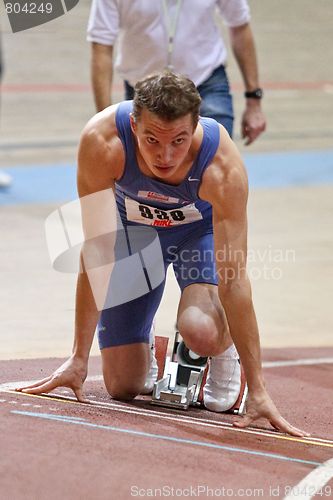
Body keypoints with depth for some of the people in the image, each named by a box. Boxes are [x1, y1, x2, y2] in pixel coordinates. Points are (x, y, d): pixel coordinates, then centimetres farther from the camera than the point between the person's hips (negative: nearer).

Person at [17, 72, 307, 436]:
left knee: (200, 331, -33)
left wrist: (257, 390, -35)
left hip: (201, 230, -1)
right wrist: (79, 358, -25)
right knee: (122, 386, -2)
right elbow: (97, 251, -28)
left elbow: (233, 280, -35)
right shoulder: (102, 141, -37)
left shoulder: (222, 165, -38)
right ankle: (150, 349, 33)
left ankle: (224, 351, 3)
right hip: (133, 229, 2)